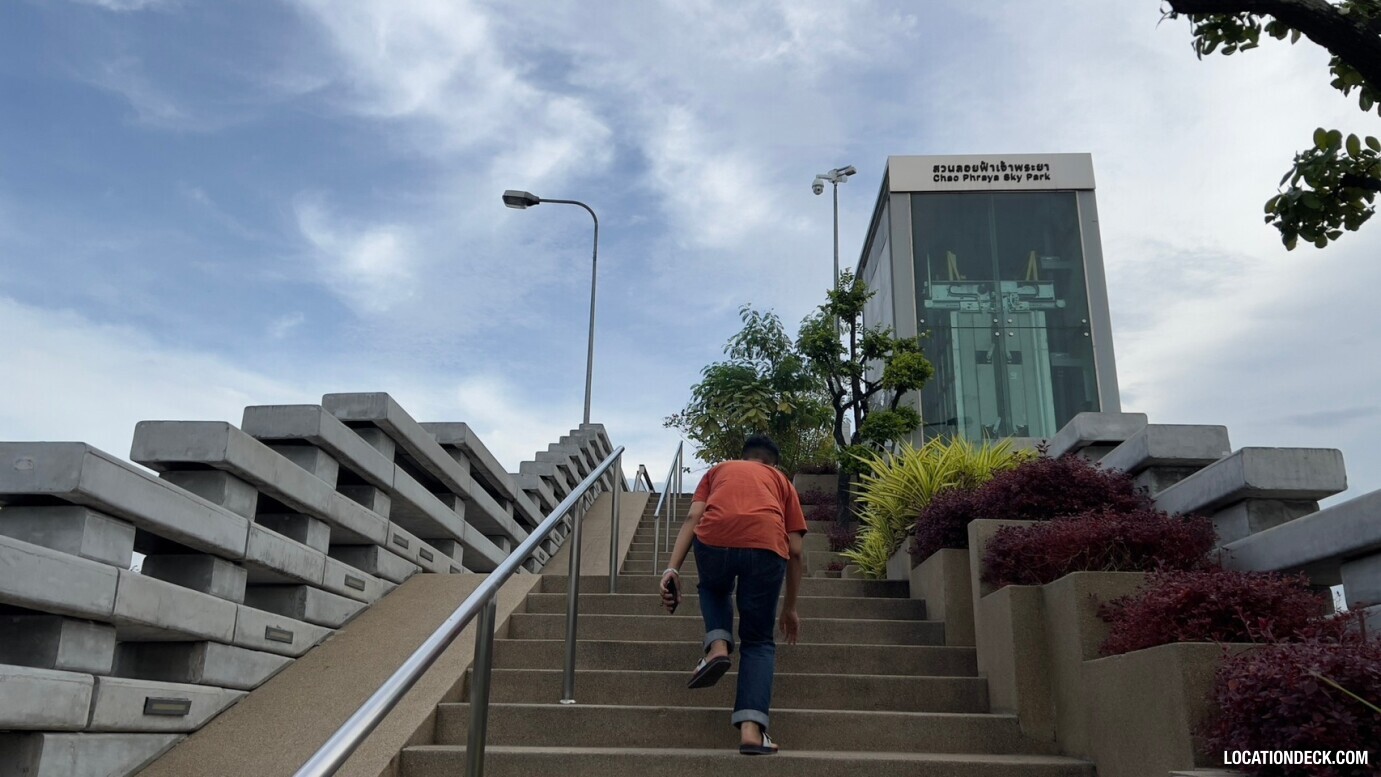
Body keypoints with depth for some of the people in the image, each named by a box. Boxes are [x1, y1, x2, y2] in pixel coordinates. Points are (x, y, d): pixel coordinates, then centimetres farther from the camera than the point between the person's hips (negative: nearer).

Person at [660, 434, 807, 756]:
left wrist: (673, 568, 7)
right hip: (767, 545, 0)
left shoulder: (718, 470, 34)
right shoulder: (781, 480, 33)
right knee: (758, 642, 16)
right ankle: (752, 729, -1)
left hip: (714, 538, 0)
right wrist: (790, 607, 34)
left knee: (713, 589, 36)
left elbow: (693, 518, 15)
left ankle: (718, 647, 9)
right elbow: (795, 550, 26)